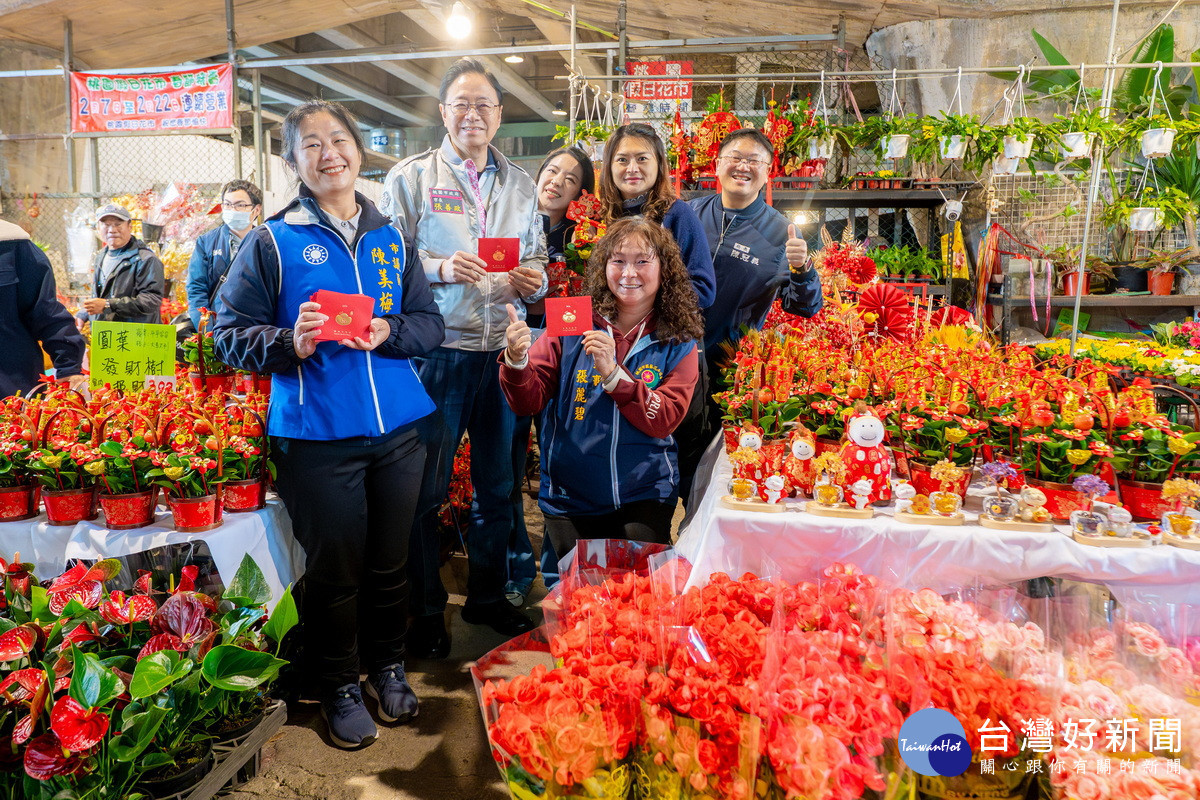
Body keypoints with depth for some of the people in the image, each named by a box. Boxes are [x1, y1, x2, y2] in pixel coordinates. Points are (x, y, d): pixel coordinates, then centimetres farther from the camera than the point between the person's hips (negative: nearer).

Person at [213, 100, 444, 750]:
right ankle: (339, 685, 29)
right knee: (335, 566, 8)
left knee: (391, 558, 15)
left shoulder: (390, 239, 10)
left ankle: (386, 665, 37)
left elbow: (429, 323, 9)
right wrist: (291, 343, -20)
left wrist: (388, 332, -11)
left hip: (397, 429, 3)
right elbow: (231, 332, -2)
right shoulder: (272, 242, 0)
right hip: (316, 435, -3)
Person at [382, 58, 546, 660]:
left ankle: (486, 595, 32)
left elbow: (537, 259, 15)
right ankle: (426, 609, 22)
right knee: (426, 489, 4)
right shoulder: (411, 176, 3)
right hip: (438, 348, -4)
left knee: (497, 484, 13)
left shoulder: (519, 183, 14)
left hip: (503, 350, 4)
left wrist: (533, 280, -7)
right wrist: (442, 268, -19)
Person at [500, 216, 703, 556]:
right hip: (569, 499, 1)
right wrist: (517, 361, -28)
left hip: (644, 498, 0)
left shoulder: (678, 342, -2)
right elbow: (529, 402, -7)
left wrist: (612, 372, -26)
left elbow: (663, 421, -13)